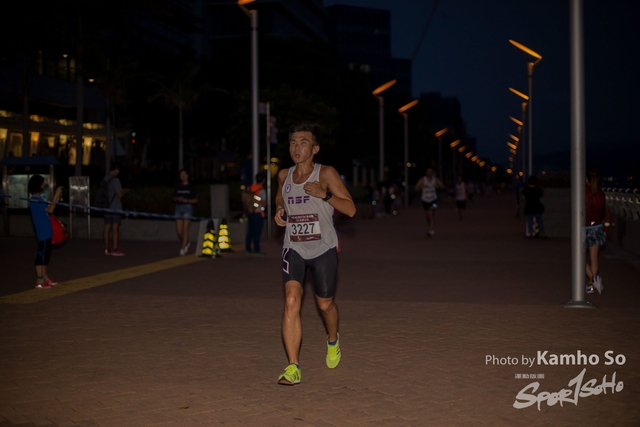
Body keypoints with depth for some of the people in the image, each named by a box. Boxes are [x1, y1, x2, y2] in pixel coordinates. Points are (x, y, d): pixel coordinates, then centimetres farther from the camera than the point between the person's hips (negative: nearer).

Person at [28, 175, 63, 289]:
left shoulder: (37, 199, 14)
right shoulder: (35, 200, -18)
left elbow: (49, 208, 18)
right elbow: (50, 210, -22)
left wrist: (57, 197, 12)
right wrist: (56, 196, -17)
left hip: (46, 232, 10)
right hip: (42, 233, -10)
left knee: (45, 255, 16)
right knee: (41, 255, -6)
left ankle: (45, 278, 25)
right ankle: (39, 281, -2)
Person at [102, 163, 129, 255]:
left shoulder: (104, 179, 10)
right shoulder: (115, 180, -14)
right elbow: (120, 194, -17)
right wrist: (125, 191, 5)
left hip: (107, 207, 7)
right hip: (115, 208, -7)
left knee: (107, 228, 8)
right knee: (115, 228, -4)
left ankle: (107, 249, 12)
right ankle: (115, 249, -3)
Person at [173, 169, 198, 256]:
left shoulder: (191, 187, 1)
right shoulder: (178, 187, 11)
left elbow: (196, 200, 2)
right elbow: (174, 198, 16)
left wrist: (187, 200, -14)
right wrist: (178, 199, -6)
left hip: (188, 207, -4)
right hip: (178, 207, 4)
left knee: (185, 230, -8)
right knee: (179, 231, 0)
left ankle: (183, 249, -3)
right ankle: (186, 243, 26)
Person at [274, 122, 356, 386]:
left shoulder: (326, 174, -10)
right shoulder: (284, 176, 3)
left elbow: (350, 209, -13)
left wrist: (324, 195, -27)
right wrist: (279, 211, 3)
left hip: (324, 250, -2)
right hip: (294, 249, 2)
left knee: (325, 304, 11)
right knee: (291, 301, -16)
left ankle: (333, 341, 47)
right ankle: (293, 368, -16)